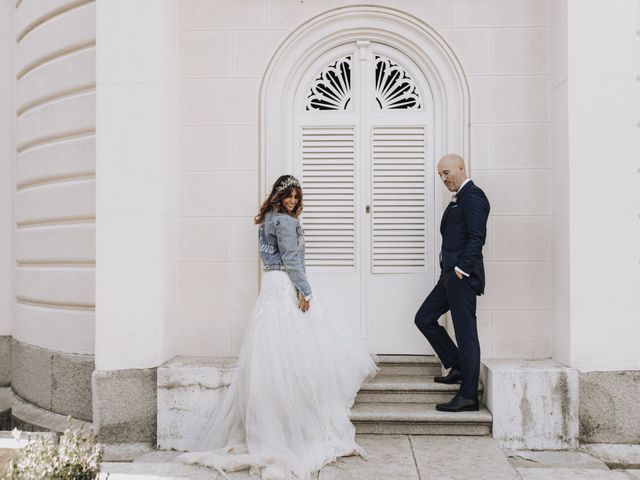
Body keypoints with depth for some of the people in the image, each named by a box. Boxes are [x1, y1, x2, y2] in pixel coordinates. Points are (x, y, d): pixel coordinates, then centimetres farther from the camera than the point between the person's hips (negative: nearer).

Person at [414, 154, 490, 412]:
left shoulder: (473, 195, -9)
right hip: (451, 274, 10)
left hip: (462, 275, -10)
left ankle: (468, 396, 2)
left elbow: (477, 236, -18)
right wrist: (451, 270, 12)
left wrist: (461, 269, -21)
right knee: (424, 318, 13)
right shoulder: (458, 200, 20)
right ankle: (457, 367, 21)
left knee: (466, 332, -5)